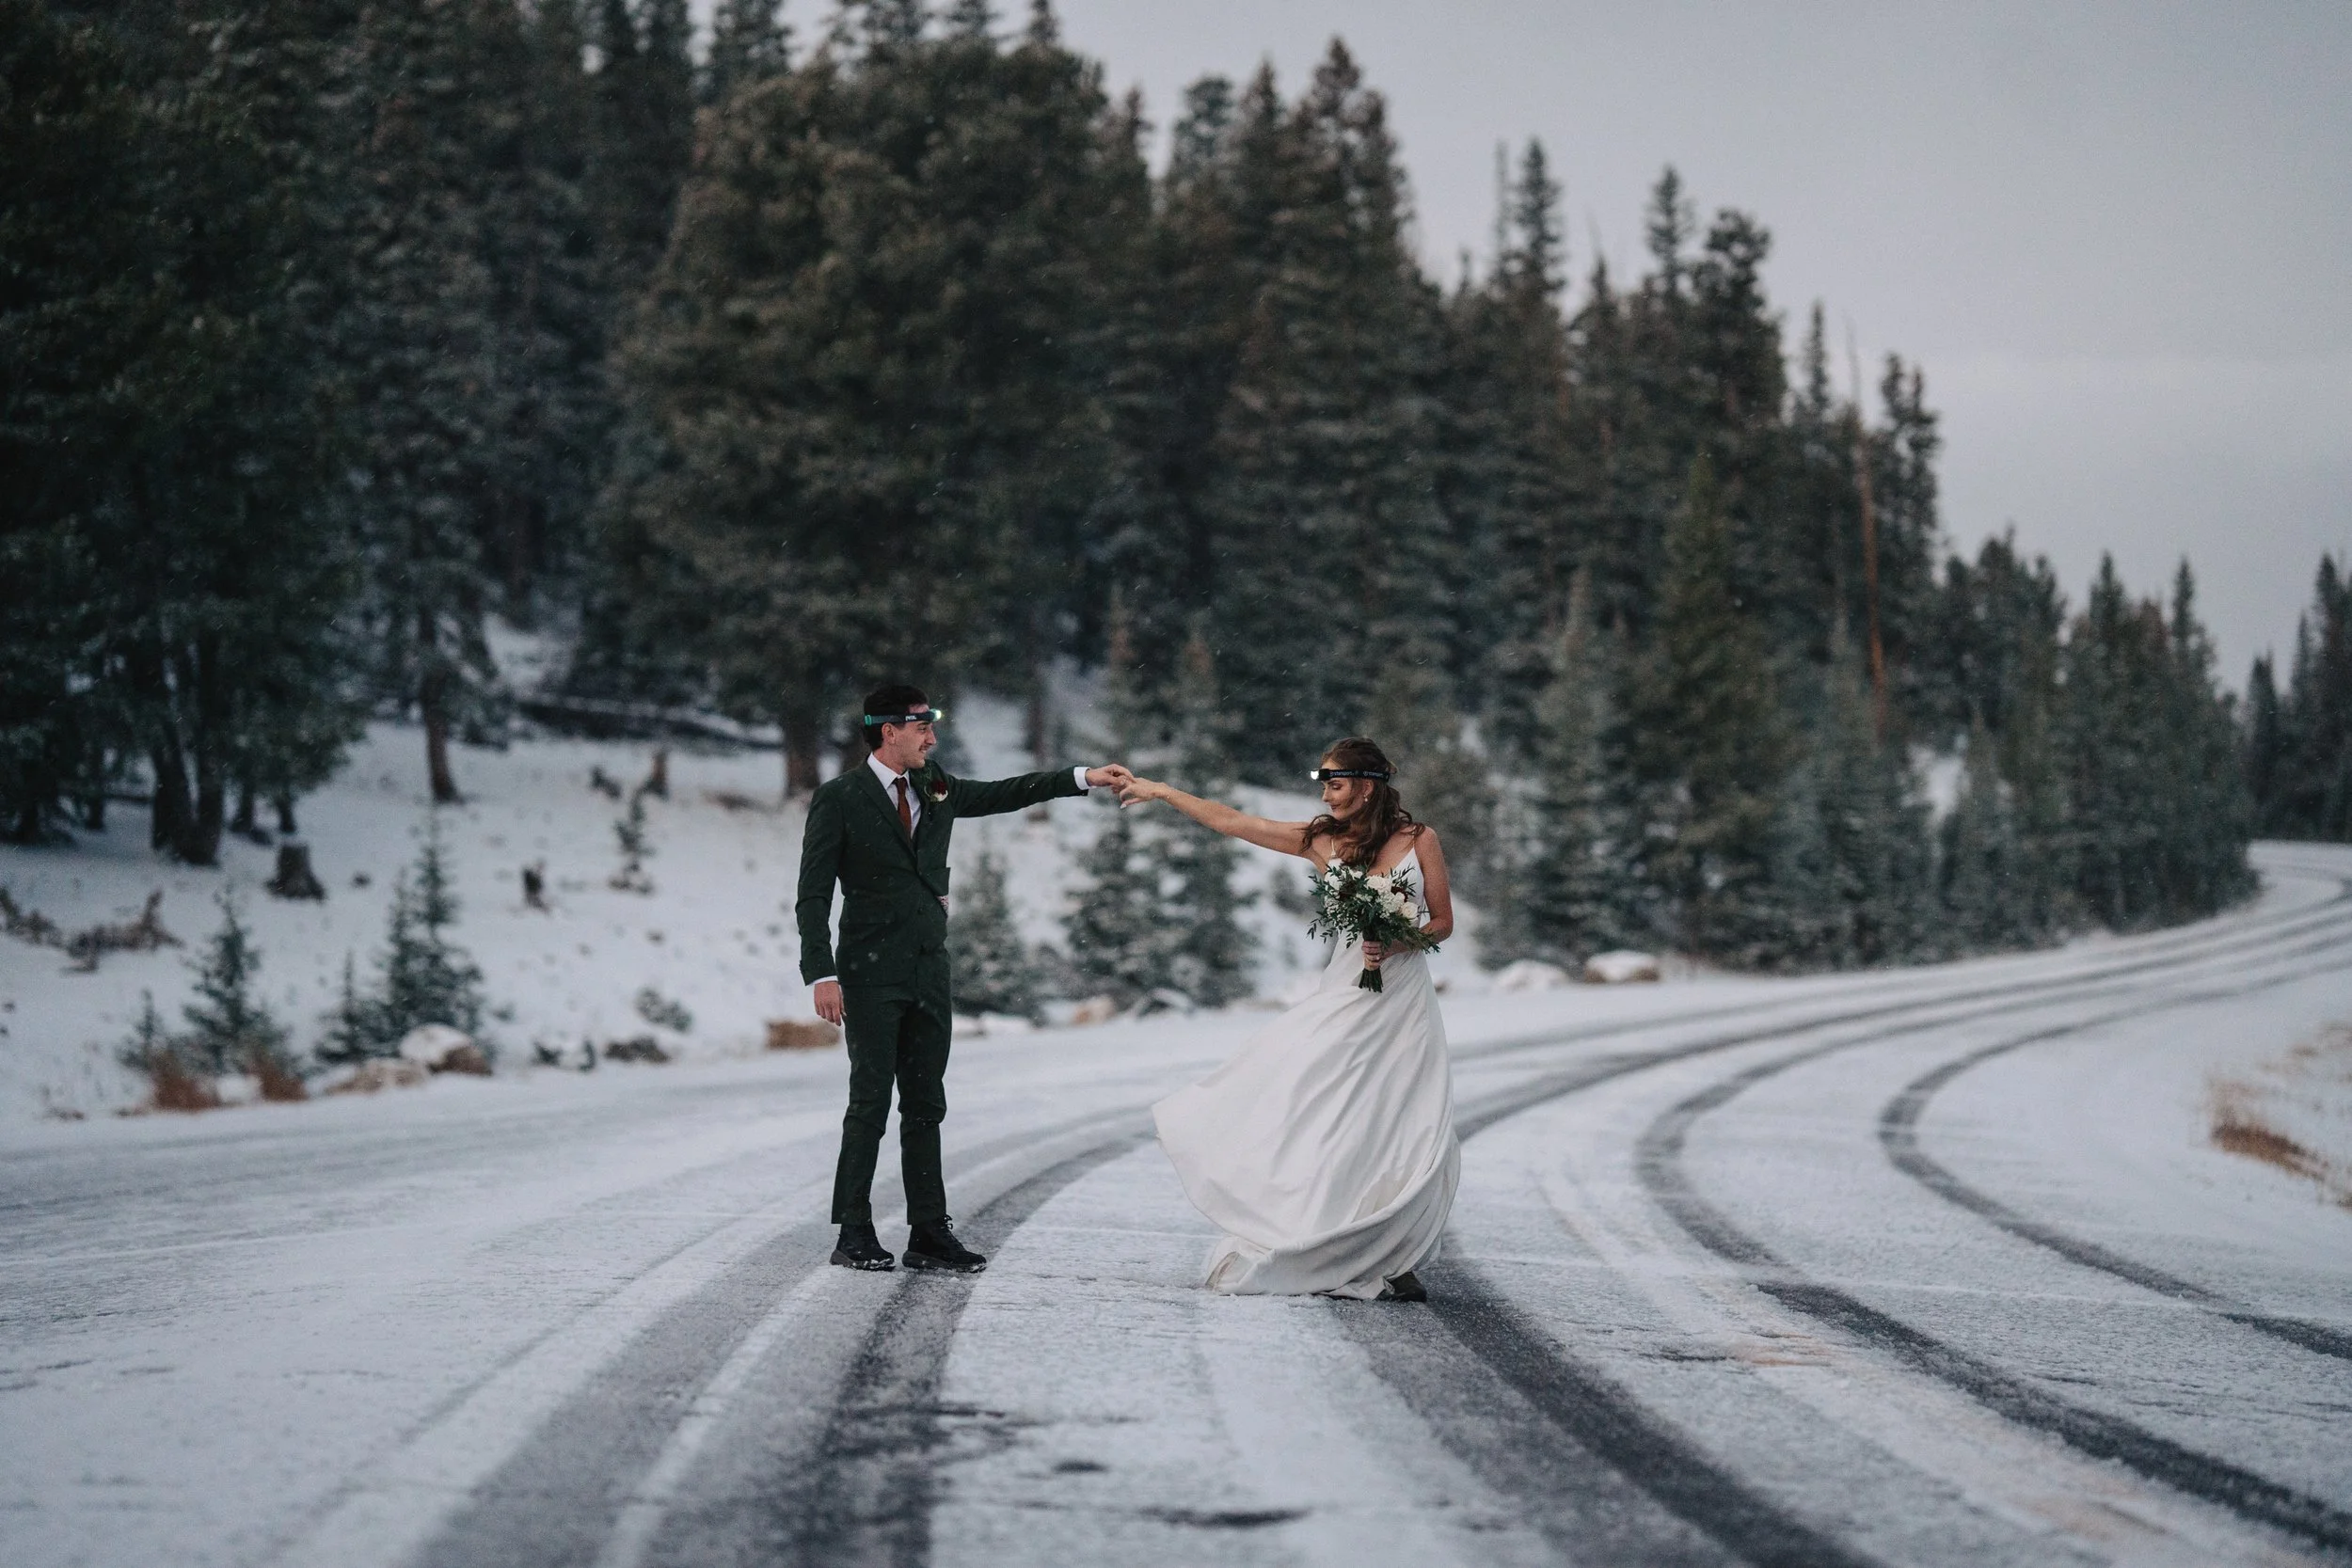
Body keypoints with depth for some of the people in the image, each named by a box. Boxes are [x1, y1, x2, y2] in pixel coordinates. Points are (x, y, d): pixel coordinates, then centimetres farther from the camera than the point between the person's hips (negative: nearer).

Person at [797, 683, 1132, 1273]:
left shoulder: (935, 788, 12)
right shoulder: (839, 799, -6)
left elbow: (1002, 794, 23)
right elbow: (813, 896, -8)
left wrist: (1083, 778, 13)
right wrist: (822, 975, -16)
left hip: (929, 974, 6)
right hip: (872, 975, -6)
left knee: (926, 1106, 7)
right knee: (871, 1103, -5)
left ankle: (929, 1235, 10)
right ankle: (854, 1235, 1)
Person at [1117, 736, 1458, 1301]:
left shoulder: (1419, 839, 1)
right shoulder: (1324, 840, 5)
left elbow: (1443, 921, 5)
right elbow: (1229, 821, 8)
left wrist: (1400, 941, -14)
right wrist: (1158, 789, 10)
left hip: (1403, 1003, -1)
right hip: (1345, 999, 1)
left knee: (1407, 1143, -7)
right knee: (1324, 1127, -9)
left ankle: (1387, 1263, 1)